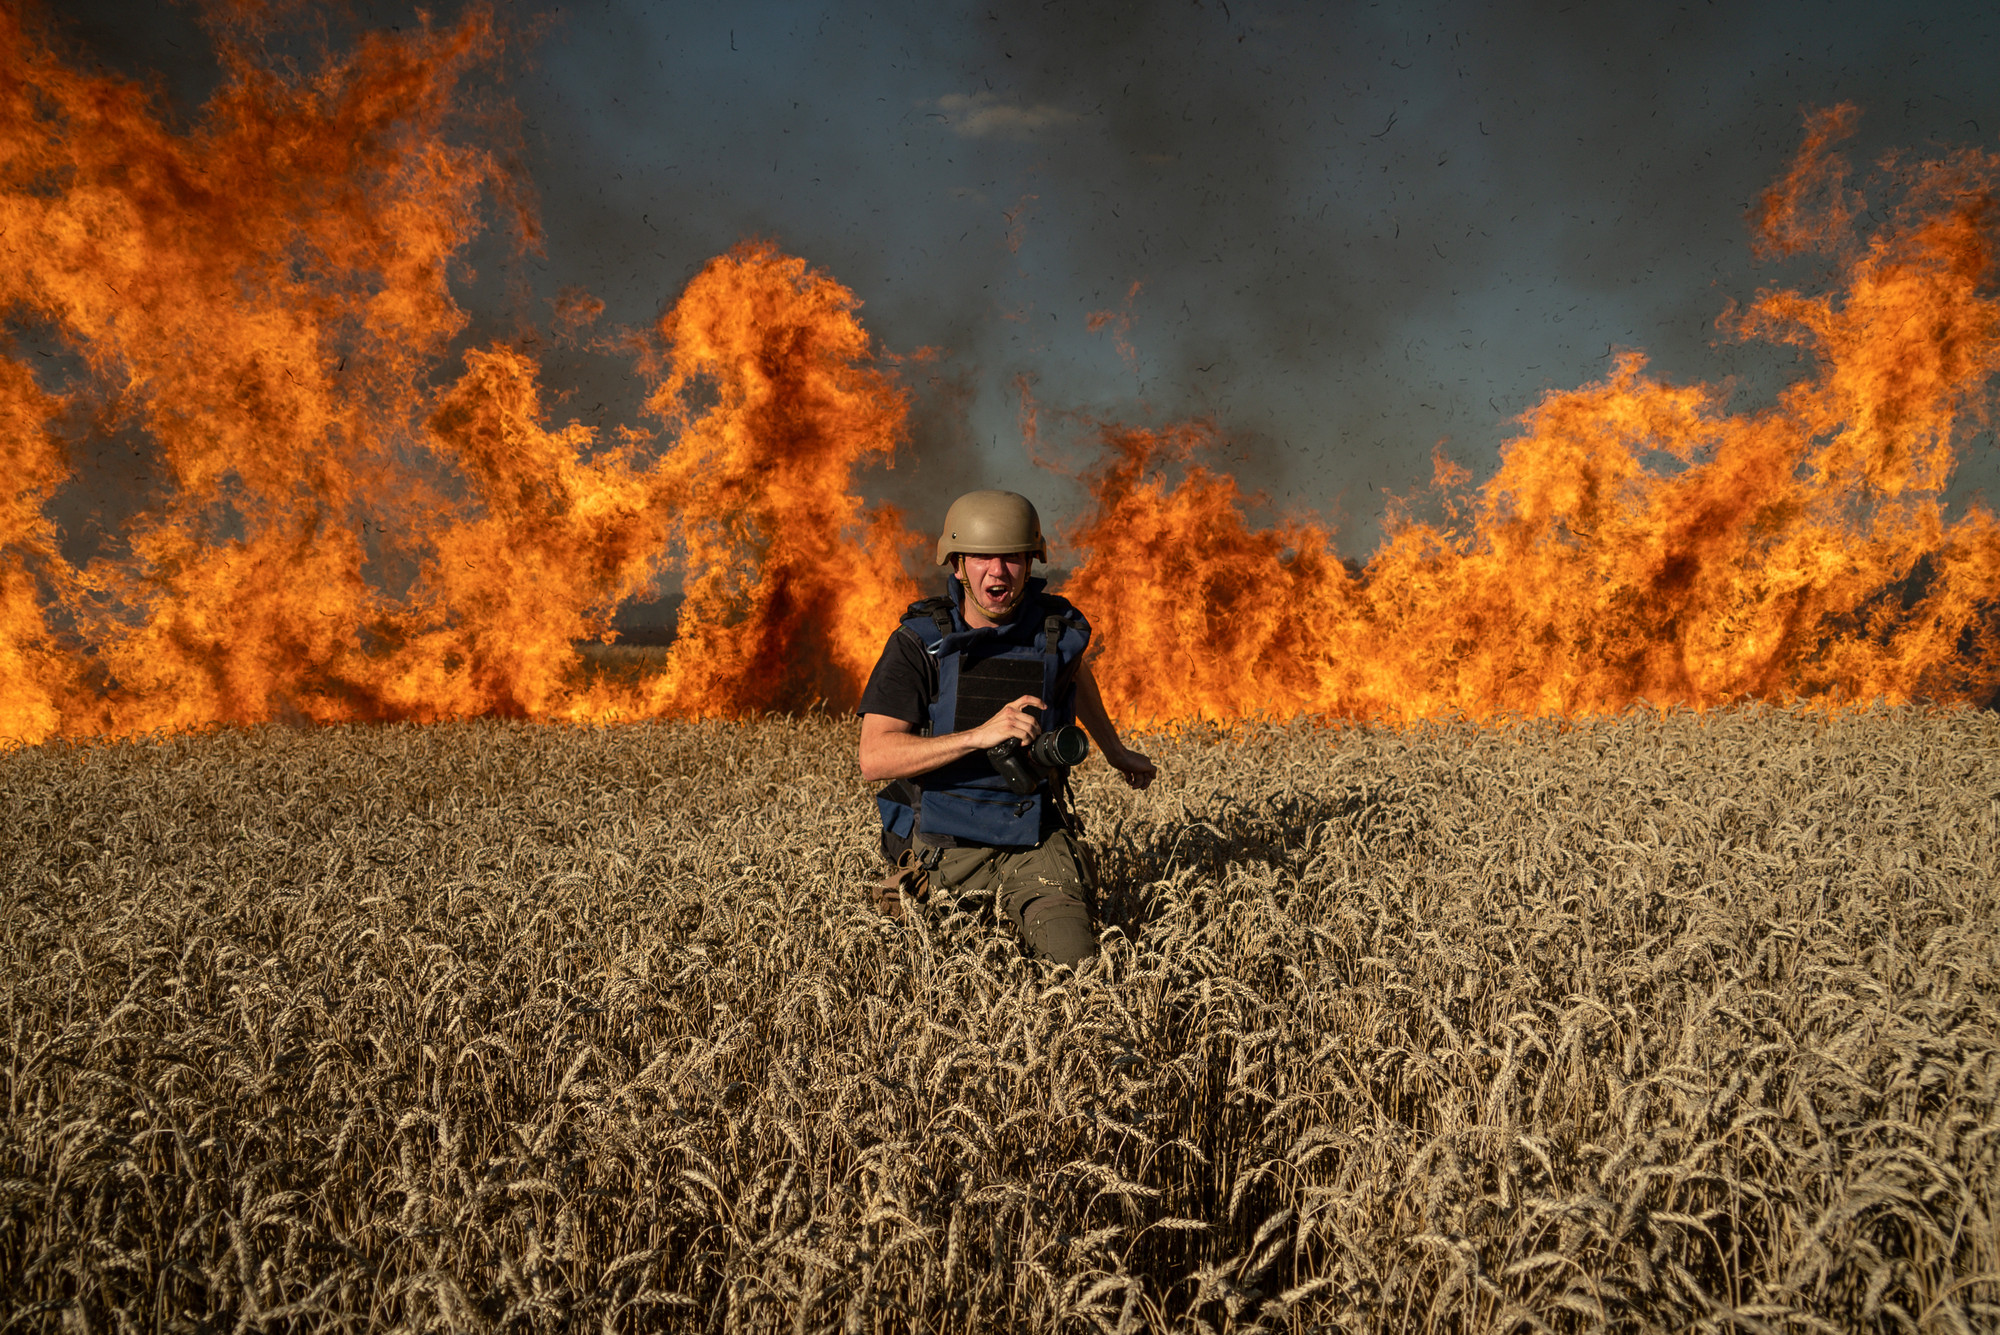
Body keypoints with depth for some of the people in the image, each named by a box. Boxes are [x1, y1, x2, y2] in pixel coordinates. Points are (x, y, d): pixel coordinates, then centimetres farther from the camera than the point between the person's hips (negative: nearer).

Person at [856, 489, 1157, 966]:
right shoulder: (919, 642, -15)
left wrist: (1114, 751, 33)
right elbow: (875, 759, -24)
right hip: (942, 847, -1)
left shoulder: (1058, 628, -6)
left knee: (1073, 958, -15)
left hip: (1033, 841, 1)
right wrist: (981, 735, -34)